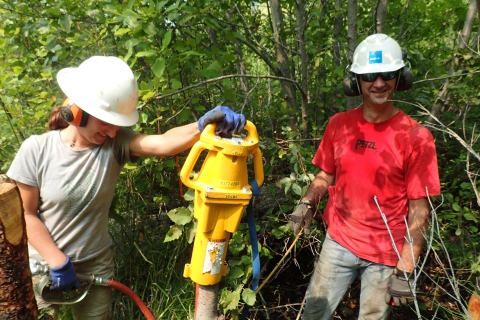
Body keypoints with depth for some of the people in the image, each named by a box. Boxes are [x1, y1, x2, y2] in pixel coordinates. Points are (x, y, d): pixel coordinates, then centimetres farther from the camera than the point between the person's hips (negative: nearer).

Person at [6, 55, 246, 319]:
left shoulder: (114, 144, -17)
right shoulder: (36, 150, -17)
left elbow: (162, 143, -37)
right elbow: (26, 215, -10)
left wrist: (204, 126, -55)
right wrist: (58, 261, -14)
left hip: (96, 265, 1)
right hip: (43, 266, -1)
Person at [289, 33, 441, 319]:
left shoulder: (416, 137, -13)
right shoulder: (339, 125, -2)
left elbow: (419, 212, -11)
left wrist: (405, 270, -14)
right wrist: (307, 203, -8)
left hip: (387, 255, -3)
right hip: (338, 242, 3)